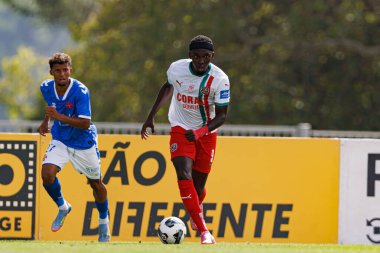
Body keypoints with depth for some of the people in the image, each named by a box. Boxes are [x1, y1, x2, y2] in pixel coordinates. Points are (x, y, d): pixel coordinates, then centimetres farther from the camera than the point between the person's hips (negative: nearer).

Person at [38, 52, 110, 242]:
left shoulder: (81, 91, -26)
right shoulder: (46, 88, -10)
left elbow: (85, 123, -30)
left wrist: (58, 116, -37)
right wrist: (46, 121, 10)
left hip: (83, 143, -3)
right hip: (60, 140, 3)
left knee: (95, 183, 11)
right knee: (47, 174, -21)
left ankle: (104, 222, 36)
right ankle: (62, 207, 8)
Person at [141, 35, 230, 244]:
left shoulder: (220, 79, -19)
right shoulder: (177, 69, -12)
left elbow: (221, 115, -14)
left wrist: (200, 132, -29)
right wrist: (151, 116, 11)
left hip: (207, 133, 0)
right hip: (181, 130, 0)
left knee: (198, 187, 7)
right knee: (184, 176, -22)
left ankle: (197, 209, 47)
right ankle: (204, 232, -26)